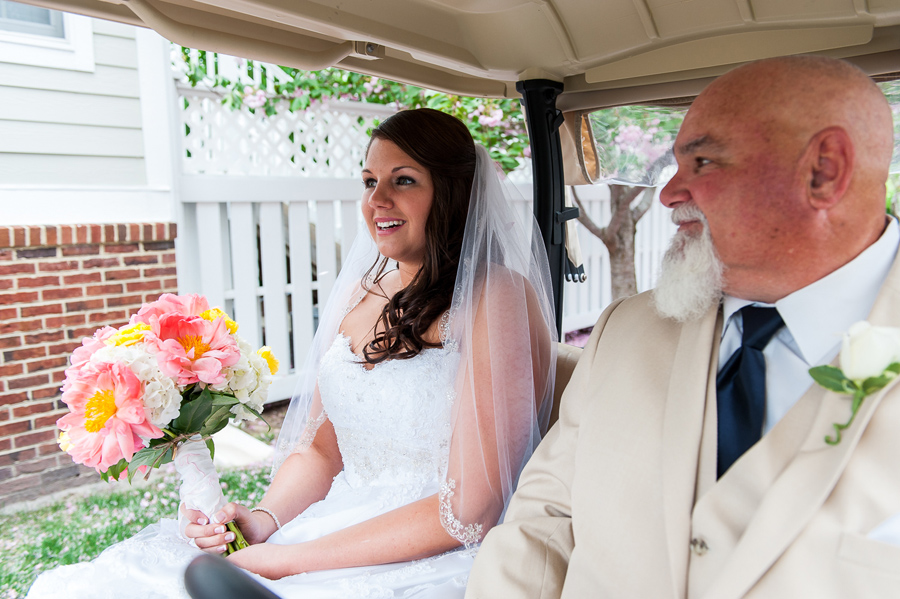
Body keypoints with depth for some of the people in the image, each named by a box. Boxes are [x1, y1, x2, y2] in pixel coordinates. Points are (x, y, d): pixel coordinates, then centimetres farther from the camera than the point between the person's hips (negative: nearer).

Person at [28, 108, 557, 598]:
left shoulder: (497, 302, -15)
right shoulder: (361, 292, 7)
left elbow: (466, 511, -17)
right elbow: (319, 449, 11)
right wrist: (265, 520, -9)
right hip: (337, 527, 6)